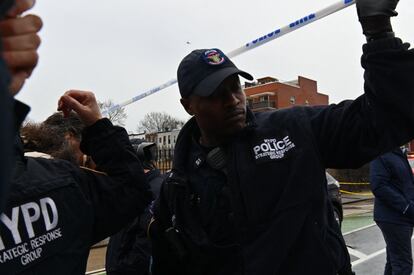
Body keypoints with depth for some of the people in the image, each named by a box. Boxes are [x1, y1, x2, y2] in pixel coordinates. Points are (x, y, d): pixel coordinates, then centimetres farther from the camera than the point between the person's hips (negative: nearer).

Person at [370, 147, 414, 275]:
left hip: (403, 217, 9)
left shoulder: (397, 153, 14)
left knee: (394, 260, 19)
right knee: (403, 264, -4)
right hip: (393, 218, -9)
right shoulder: (381, 155, -16)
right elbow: (378, 186, -24)